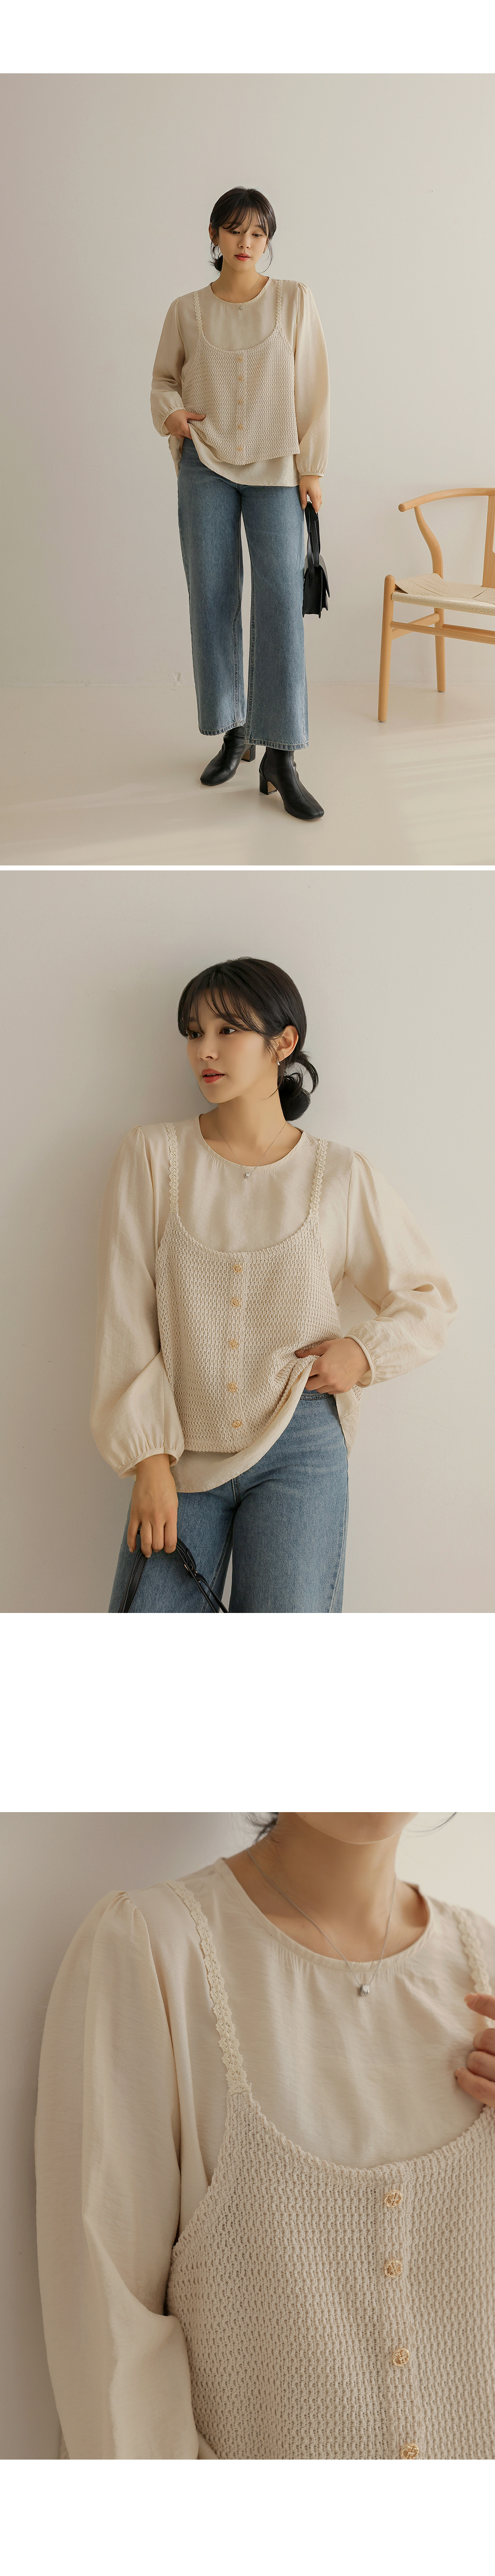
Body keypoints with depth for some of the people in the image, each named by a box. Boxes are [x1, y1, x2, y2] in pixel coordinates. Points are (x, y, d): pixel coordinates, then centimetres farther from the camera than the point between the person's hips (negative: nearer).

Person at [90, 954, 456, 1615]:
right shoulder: (152, 1157, 0)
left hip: (299, 1448, 0)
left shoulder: (341, 1178, 2)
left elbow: (428, 1297, 15)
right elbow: (125, 1318, -1)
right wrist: (150, 1462, -5)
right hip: (182, 1452, 1)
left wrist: (366, 1351, -4)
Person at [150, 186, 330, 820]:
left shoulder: (294, 302, 3)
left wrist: (312, 466, -3)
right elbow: (164, 376, 17)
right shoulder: (187, 311, 6)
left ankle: (280, 757, -11)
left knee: (281, 601, -11)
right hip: (207, 467, 2)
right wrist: (170, 411, -5)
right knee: (212, 599, 2)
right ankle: (233, 733, 16)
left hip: (275, 471, -2)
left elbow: (313, 386, 2)